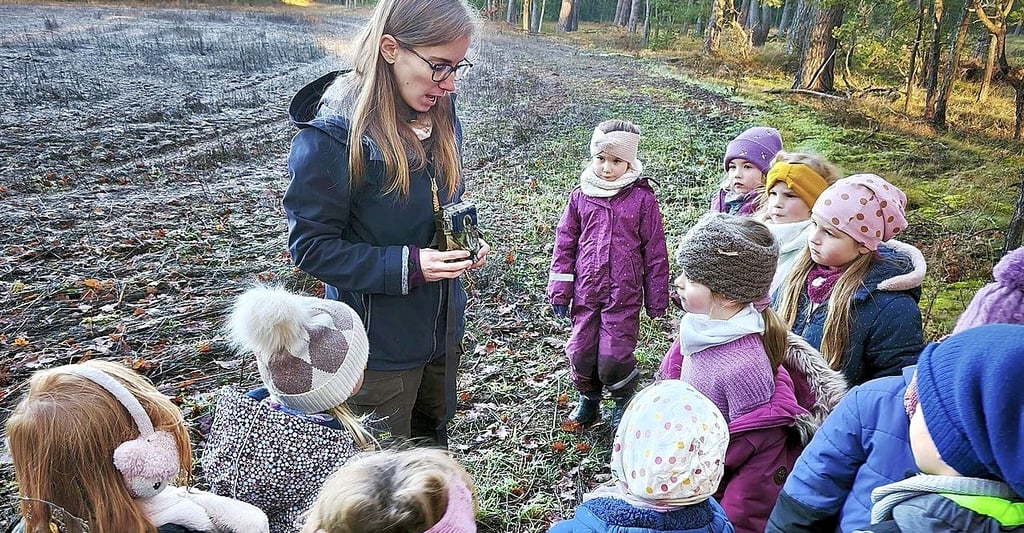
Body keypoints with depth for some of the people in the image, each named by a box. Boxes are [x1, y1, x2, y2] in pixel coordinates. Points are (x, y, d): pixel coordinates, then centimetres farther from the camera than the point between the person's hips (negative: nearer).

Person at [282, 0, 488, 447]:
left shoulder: (440, 117, -2)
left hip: (443, 328, 7)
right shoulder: (330, 137, -24)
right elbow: (310, 247, -19)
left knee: (433, 445, 26)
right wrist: (406, 267, -27)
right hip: (378, 344, -6)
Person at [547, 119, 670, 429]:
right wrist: (559, 290, 4)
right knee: (580, 352, 8)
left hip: (623, 294, -3)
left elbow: (655, 251, 0)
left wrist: (656, 300, 2)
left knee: (613, 357, -6)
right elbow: (564, 243, 8)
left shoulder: (642, 198, -5)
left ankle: (624, 399, 26)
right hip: (585, 291, 3)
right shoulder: (580, 195, 3)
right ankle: (588, 399, 36)